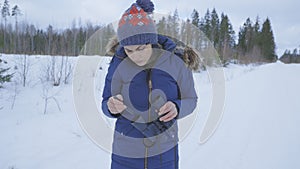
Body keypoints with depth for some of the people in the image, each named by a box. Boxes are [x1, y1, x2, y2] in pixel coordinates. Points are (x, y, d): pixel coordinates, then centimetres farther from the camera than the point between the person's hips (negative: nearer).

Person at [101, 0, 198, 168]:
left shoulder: (175, 64, -14)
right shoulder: (118, 64, -12)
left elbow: (190, 99, -2)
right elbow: (107, 104, -3)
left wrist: (176, 108, -25)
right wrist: (112, 106, -28)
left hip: (164, 151, 0)